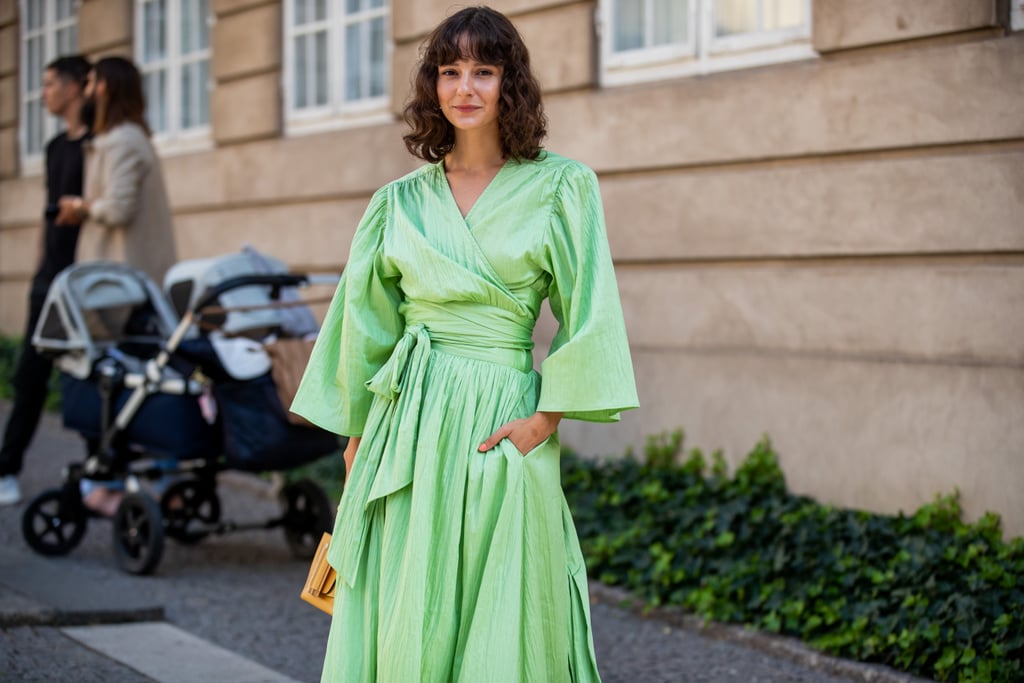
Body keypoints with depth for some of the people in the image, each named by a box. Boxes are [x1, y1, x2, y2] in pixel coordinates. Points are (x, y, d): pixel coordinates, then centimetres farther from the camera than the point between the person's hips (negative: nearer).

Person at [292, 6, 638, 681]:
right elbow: (365, 321, 14)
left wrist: (547, 417, -11)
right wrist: (359, 436, 11)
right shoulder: (400, 202, 9)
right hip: (411, 421, 3)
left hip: (504, 427, -2)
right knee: (405, 621, 3)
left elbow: (589, 316, -3)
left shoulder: (562, 187, 1)